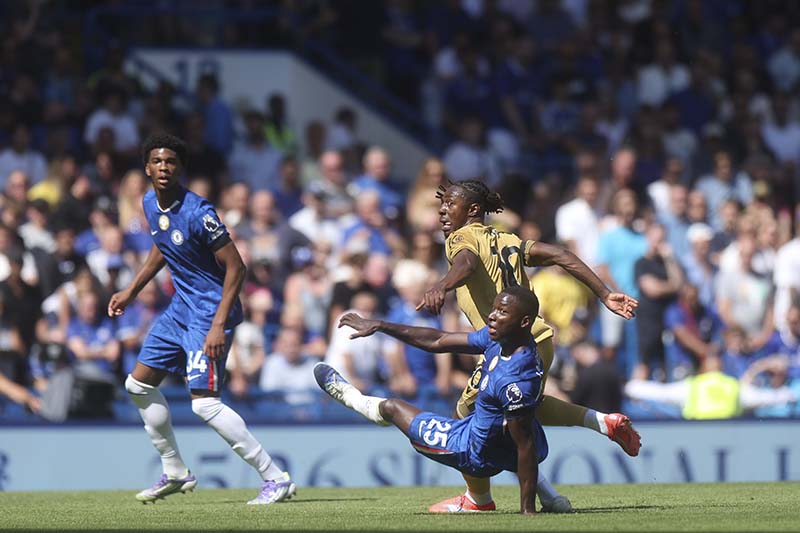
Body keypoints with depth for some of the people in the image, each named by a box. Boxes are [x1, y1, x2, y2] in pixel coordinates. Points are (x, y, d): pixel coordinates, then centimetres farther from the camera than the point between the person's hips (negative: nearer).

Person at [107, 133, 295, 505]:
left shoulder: (197, 212, -22)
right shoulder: (150, 205, 3)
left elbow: (235, 266, -22)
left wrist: (219, 325, -27)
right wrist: (132, 291, 25)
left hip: (211, 311, -9)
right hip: (182, 307, 9)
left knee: (204, 401, -20)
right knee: (139, 385, 14)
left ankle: (276, 479, -17)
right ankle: (175, 473, 28)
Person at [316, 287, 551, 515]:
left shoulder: (514, 381, -37)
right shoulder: (497, 339, -10)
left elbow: (525, 446, -32)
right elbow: (438, 341, 2)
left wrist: (528, 511, -28)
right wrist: (379, 326, 4)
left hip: (478, 456, -7)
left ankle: (348, 395, 48)